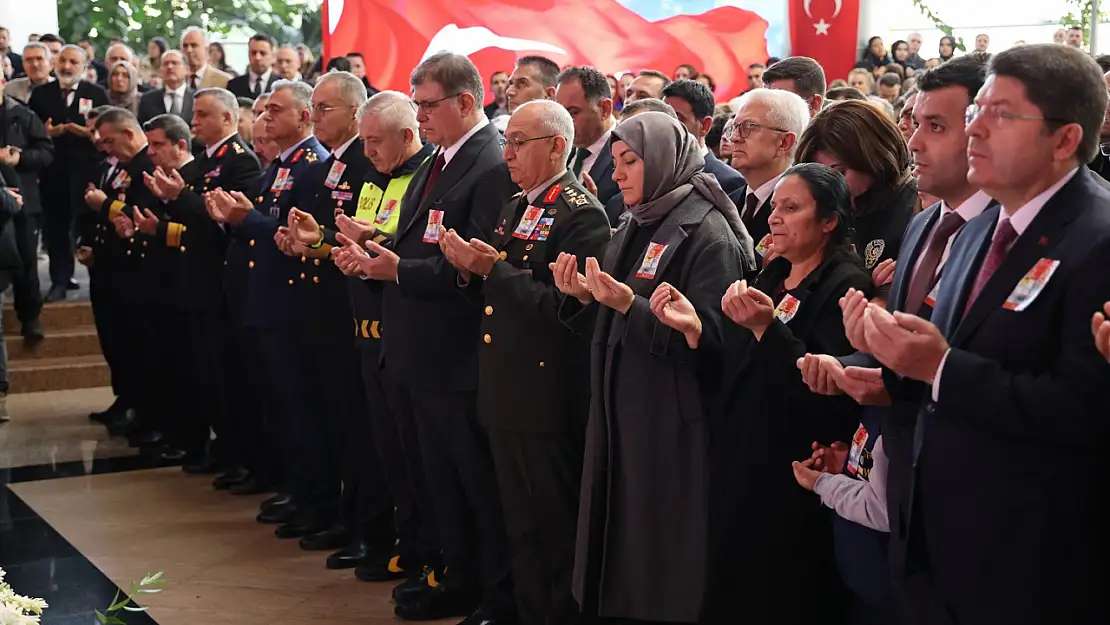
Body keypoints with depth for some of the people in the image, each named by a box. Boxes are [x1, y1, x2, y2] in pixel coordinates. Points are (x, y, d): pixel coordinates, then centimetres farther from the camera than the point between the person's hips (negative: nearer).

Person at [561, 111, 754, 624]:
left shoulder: (706, 232, -12)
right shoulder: (634, 226, 13)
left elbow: (710, 337, -19)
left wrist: (630, 305, -26)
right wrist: (586, 297, -4)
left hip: (671, 420, -8)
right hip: (619, 409, 8)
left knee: (661, 544, 0)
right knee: (620, 532, 12)